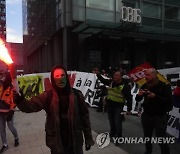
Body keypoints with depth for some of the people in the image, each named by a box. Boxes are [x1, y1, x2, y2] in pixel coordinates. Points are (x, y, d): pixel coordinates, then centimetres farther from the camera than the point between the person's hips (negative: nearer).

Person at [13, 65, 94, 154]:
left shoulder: (76, 94, -7)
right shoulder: (47, 95, -7)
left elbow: (84, 116, -1)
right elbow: (31, 106, -17)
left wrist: (88, 138, 2)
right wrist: (19, 100, -38)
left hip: (75, 141, 1)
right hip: (56, 142, 0)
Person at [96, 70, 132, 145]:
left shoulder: (125, 86, -15)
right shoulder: (110, 82, 1)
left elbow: (129, 98, -13)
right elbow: (103, 80, 19)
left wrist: (129, 109, -15)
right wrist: (97, 74, 8)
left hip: (118, 107, -6)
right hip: (109, 105, 6)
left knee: (117, 123, -4)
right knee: (111, 122, 21)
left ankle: (119, 138, 12)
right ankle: (112, 133, 42)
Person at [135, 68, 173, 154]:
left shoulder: (164, 86, -11)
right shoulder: (145, 86, 3)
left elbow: (169, 101, -20)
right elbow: (138, 100, 9)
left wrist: (155, 96, -29)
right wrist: (139, 95, -13)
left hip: (160, 117, -5)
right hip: (146, 115, 5)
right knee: (147, 137, 17)